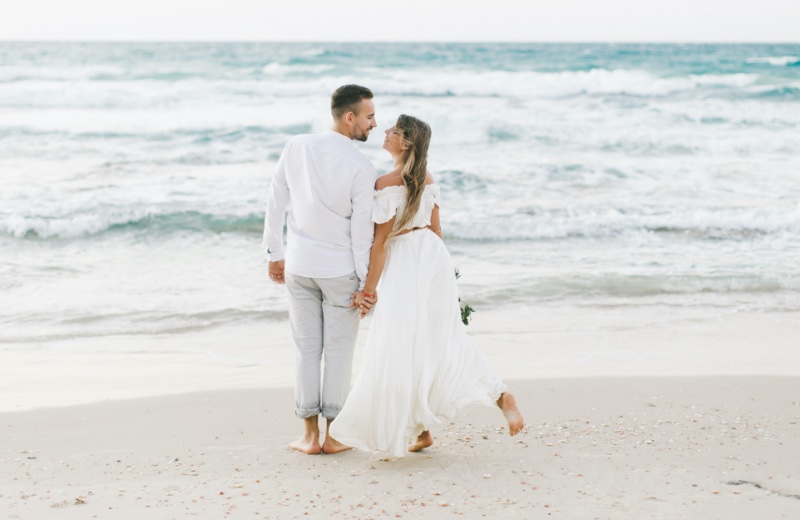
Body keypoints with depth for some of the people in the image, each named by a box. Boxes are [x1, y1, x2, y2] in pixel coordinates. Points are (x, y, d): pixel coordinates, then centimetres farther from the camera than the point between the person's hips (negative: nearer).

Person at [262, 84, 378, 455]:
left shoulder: (295, 147, -5)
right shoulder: (361, 168, -17)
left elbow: (276, 204, 2)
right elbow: (362, 231, -13)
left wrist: (274, 254, 14)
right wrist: (366, 283, -4)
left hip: (298, 266, 4)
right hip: (340, 270, -3)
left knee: (306, 350, 11)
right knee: (339, 352, 9)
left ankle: (310, 435, 15)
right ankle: (333, 434, 15)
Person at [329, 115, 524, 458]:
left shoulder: (387, 185, -18)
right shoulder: (426, 178, 6)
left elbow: (380, 241, -16)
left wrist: (369, 287, -10)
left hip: (405, 268, -8)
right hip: (435, 256, 8)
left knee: (404, 350, 3)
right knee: (443, 340, 15)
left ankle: (420, 431, 11)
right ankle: (501, 396, 6)